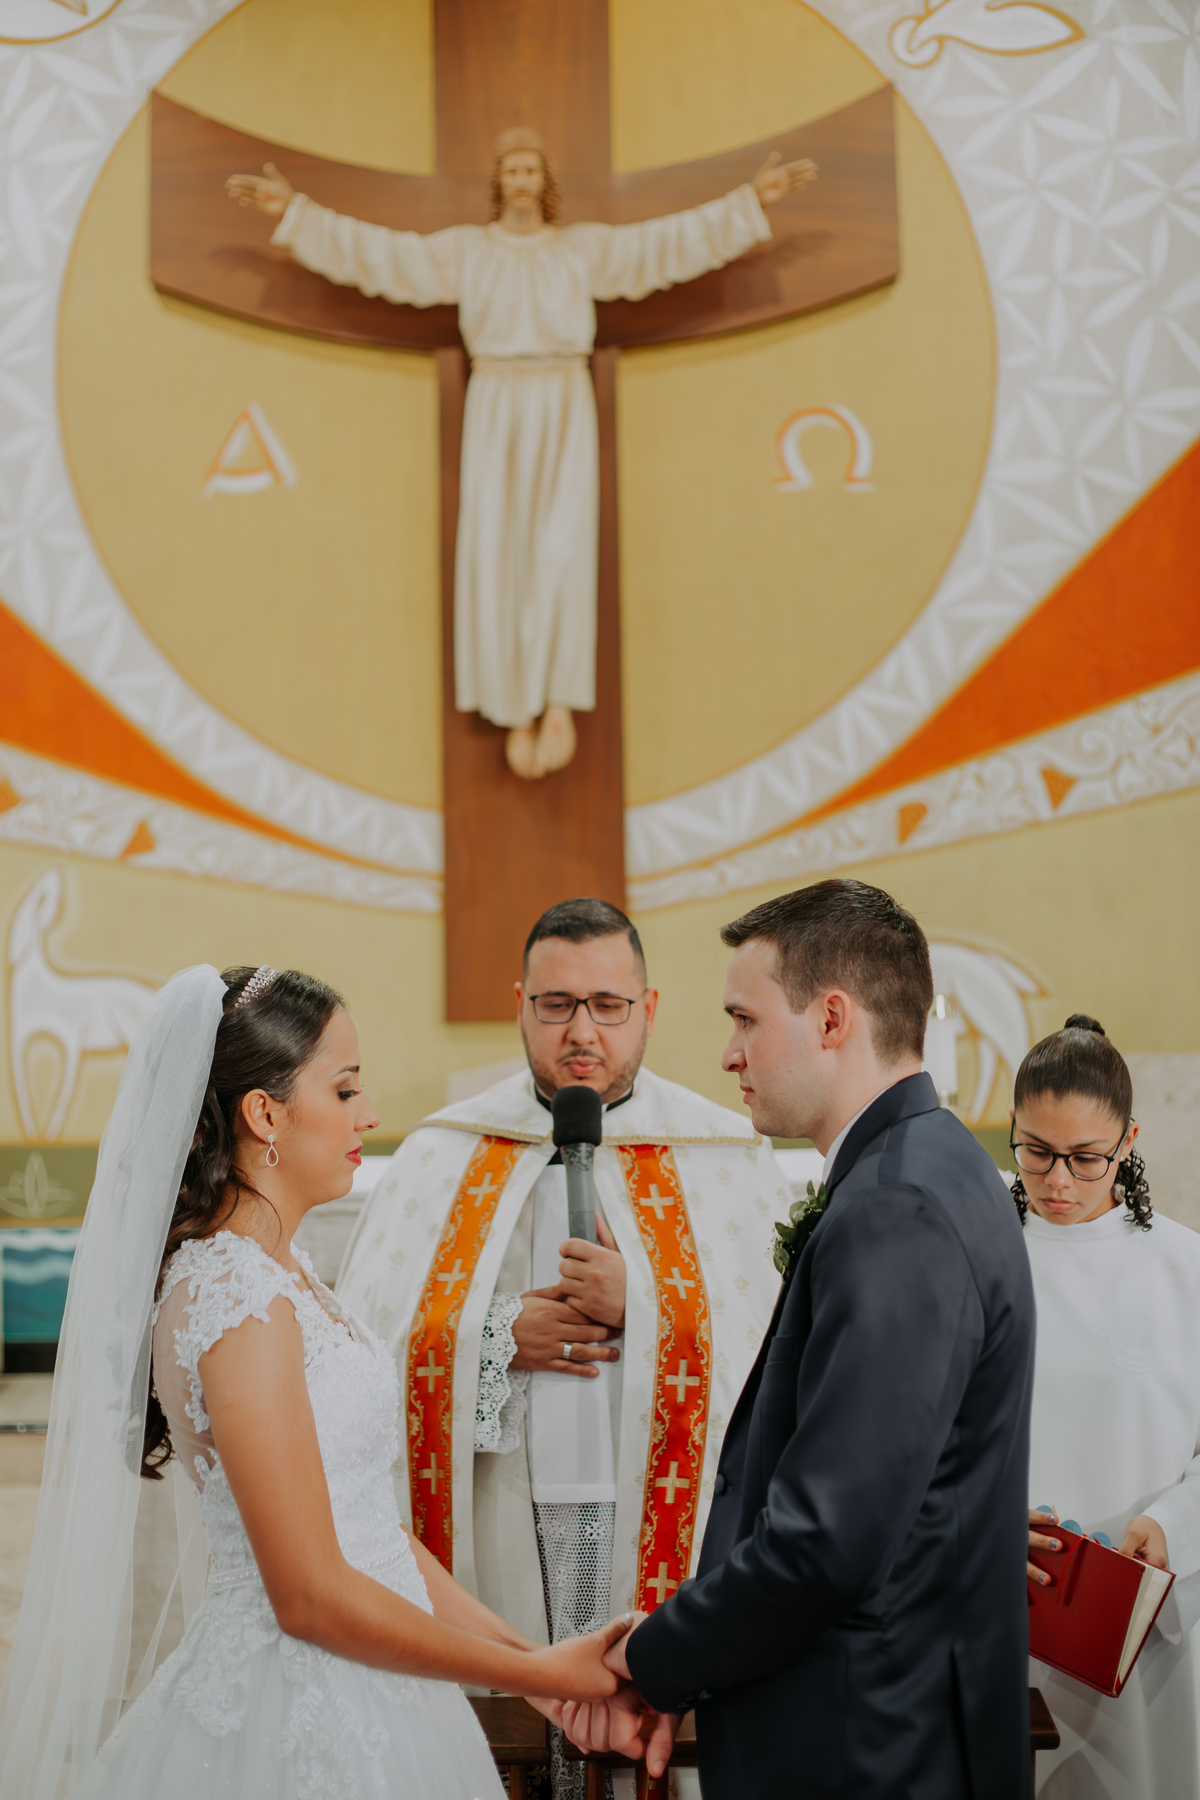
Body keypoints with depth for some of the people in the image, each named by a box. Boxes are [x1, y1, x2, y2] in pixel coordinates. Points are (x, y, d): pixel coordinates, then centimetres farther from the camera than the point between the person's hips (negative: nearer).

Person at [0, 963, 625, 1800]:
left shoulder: (278, 1268, 9)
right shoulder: (237, 1298, -20)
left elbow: (368, 1523, 10)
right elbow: (311, 1595, -21)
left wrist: (532, 1653, 5)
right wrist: (537, 1672, -14)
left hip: (354, 1699, 9)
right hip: (303, 1719, -9)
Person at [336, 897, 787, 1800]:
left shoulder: (728, 1160, 4)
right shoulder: (442, 1157, 8)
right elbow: (360, 1340, 4)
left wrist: (640, 1311, -15)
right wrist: (499, 1339, -9)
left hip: (661, 1533, -1)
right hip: (488, 1542, 1)